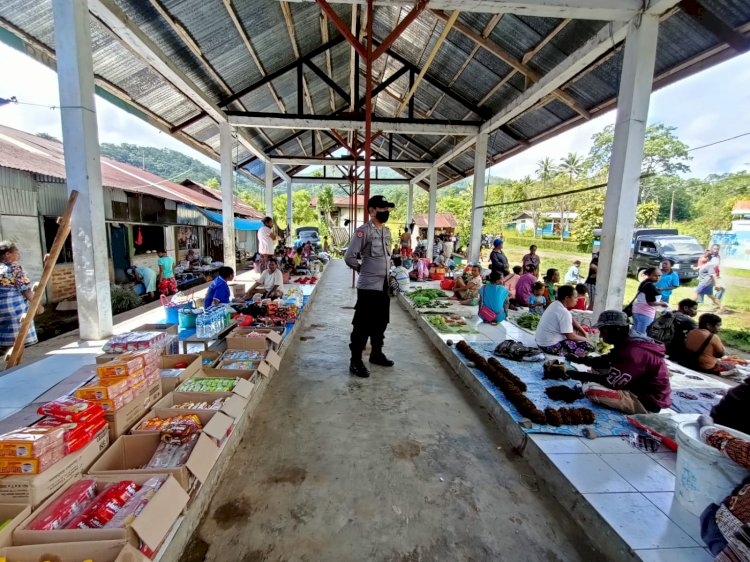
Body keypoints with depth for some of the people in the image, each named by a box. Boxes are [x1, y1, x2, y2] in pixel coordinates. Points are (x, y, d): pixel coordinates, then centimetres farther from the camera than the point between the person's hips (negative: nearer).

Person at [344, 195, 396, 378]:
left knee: (381, 323, 18)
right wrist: (363, 269, -4)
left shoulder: (387, 231, 11)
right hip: (368, 287, -8)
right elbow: (349, 257, -15)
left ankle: (376, 353, 34)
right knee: (363, 325, -1)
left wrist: (386, 268, 12)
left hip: (384, 286, 8)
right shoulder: (363, 231, -14)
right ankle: (355, 361, 10)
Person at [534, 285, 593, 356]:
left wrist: (584, 334, 12)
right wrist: (584, 339, 1)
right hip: (550, 346, -10)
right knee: (588, 347, -6)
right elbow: (570, 336, -17)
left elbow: (572, 321, 17)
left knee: (576, 331, 22)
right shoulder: (564, 312, -22)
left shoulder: (555, 304, 5)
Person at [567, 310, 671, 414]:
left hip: (648, 402, -9)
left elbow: (610, 382, -25)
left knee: (590, 389, -25)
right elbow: (605, 361, 12)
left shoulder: (633, 352, -29)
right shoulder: (627, 342, 0)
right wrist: (578, 359, 1)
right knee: (597, 367, 14)